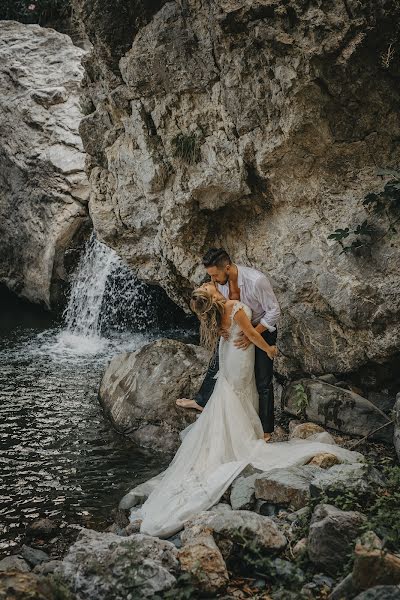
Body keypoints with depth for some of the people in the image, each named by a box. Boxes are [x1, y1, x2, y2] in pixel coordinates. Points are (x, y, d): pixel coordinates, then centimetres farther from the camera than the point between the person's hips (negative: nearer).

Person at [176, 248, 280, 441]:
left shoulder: (256, 280, -36)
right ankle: (201, 401, 44)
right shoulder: (220, 280, -16)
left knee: (263, 381, 1)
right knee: (217, 363, 20)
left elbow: (274, 311, -26)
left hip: (263, 329, -6)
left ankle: (266, 430, 16)